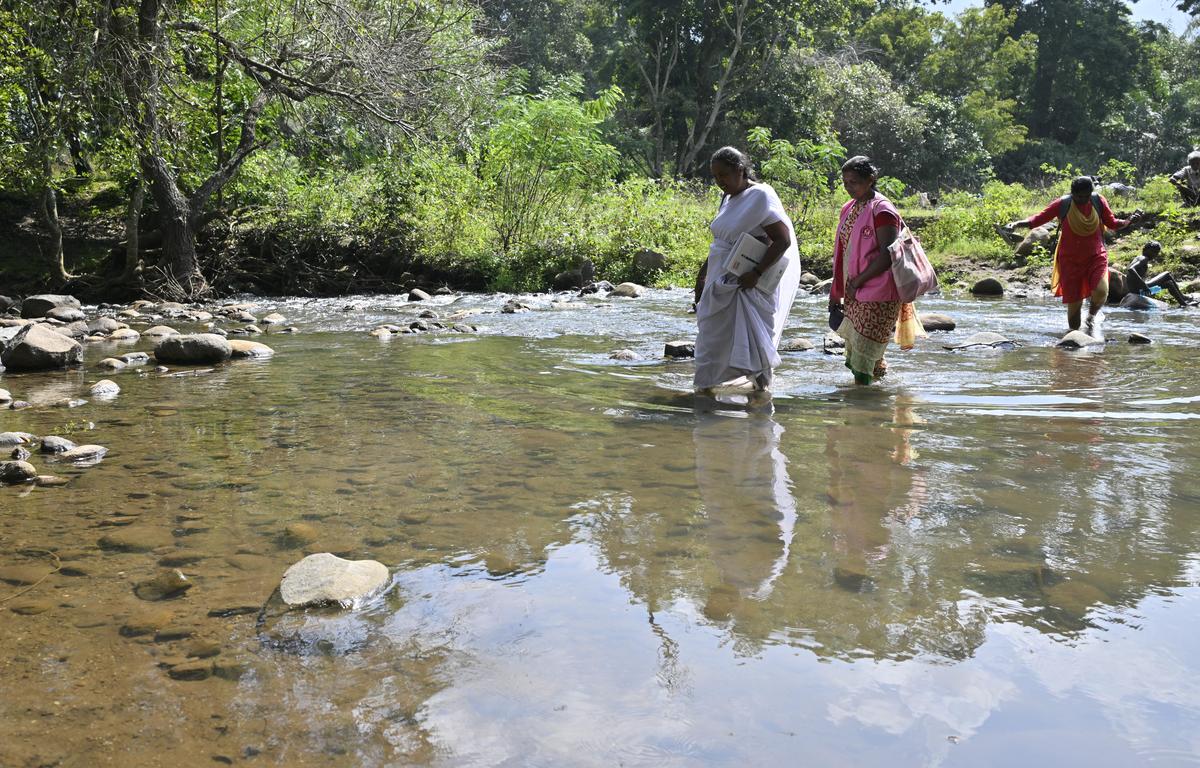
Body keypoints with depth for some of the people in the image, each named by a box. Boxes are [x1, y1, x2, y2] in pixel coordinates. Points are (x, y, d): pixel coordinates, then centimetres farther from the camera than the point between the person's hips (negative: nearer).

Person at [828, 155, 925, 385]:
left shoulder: (882, 211, -13)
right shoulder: (849, 209, 12)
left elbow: (887, 256, -20)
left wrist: (857, 282, -17)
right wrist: (837, 291, 14)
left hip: (877, 294, -8)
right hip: (854, 293, 8)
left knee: (863, 354, -5)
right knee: (853, 357, 12)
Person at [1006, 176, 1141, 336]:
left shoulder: (1098, 201, -1)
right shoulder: (1063, 204, -6)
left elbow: (1112, 223, 11)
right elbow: (1039, 218, -5)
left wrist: (1129, 221, -6)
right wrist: (1017, 223, -19)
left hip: (1096, 257, 1)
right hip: (1071, 261, -1)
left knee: (1101, 292, -24)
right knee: (1073, 304, 0)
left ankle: (1092, 317, 9)